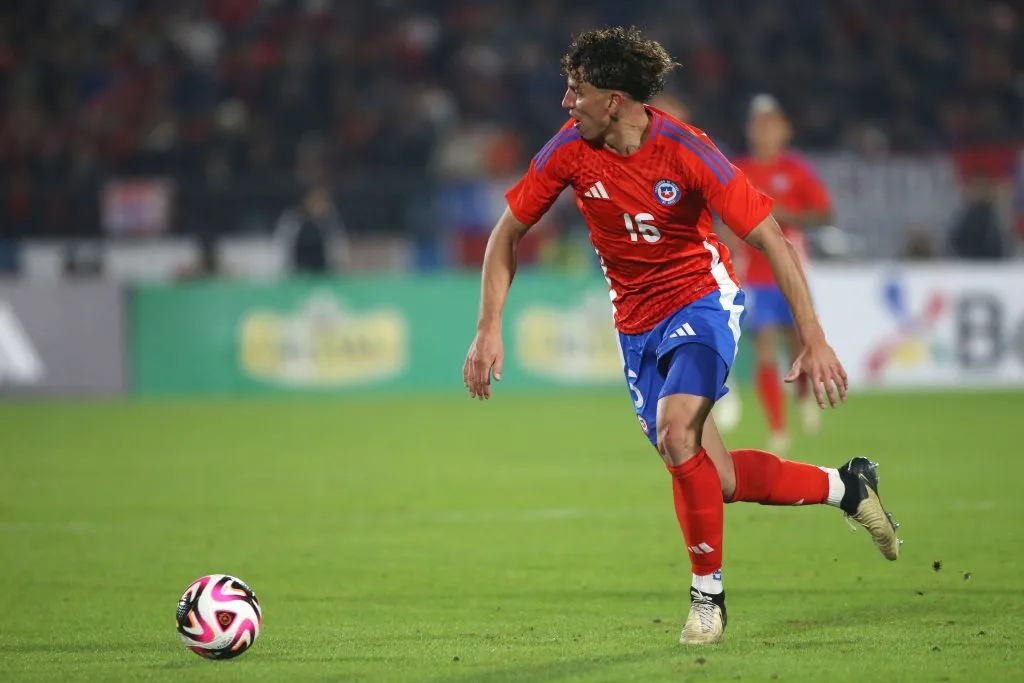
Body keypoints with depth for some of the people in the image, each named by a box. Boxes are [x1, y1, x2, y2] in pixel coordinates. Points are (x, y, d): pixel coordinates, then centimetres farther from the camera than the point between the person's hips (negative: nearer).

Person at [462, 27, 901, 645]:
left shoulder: (685, 151, -23)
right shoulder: (571, 149, -12)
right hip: (637, 323, 5)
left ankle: (707, 592, -14)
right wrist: (489, 329, -8)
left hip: (702, 300, -5)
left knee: (676, 432, -30)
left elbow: (771, 240, -19)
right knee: (719, 481, 5)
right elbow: (509, 233, 0)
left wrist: (814, 341, -23)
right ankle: (845, 487, 28)